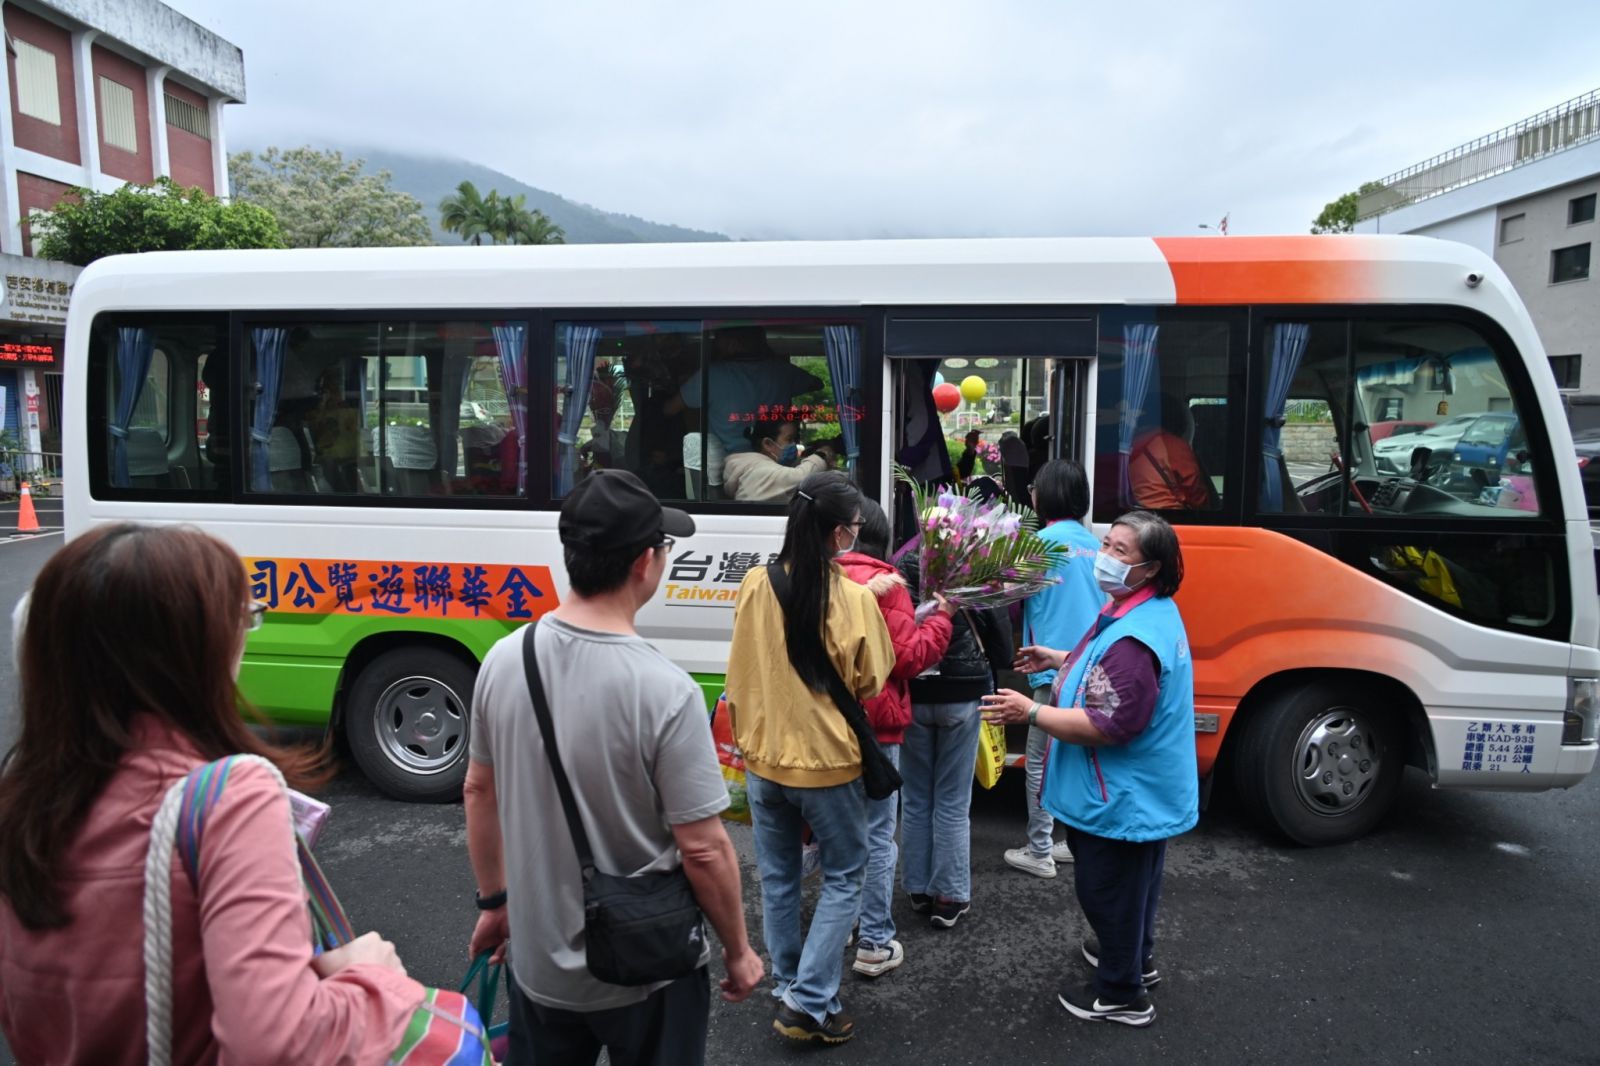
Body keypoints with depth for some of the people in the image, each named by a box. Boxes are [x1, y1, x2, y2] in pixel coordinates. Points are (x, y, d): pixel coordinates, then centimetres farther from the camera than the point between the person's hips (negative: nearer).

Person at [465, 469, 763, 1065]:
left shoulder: (503, 661, -9)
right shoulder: (665, 691, -26)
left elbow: (479, 790, 3)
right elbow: (702, 849, -20)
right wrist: (738, 952, -4)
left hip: (538, 964, 5)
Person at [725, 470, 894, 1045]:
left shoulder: (754, 587, -8)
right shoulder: (856, 599, -19)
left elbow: (738, 674, 4)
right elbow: (871, 684, -5)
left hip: (763, 758, 4)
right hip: (828, 762, -4)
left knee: (778, 879, 19)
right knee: (844, 876, 16)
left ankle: (788, 992, 32)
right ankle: (811, 1002, 13)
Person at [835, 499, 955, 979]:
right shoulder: (883, 583, -13)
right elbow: (908, 657, -13)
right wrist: (941, 618, 0)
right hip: (873, 725, -5)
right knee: (877, 835, 5)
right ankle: (875, 944, 13)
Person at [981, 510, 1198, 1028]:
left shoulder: (1134, 639, -32)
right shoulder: (1149, 611, 3)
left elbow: (1107, 727, -32)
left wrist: (1031, 713, -28)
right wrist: (1062, 660, 18)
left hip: (1122, 798, -11)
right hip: (1142, 791, 11)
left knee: (1106, 889, 7)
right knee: (1133, 883, 28)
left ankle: (1121, 994, 26)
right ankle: (1135, 958, 49)